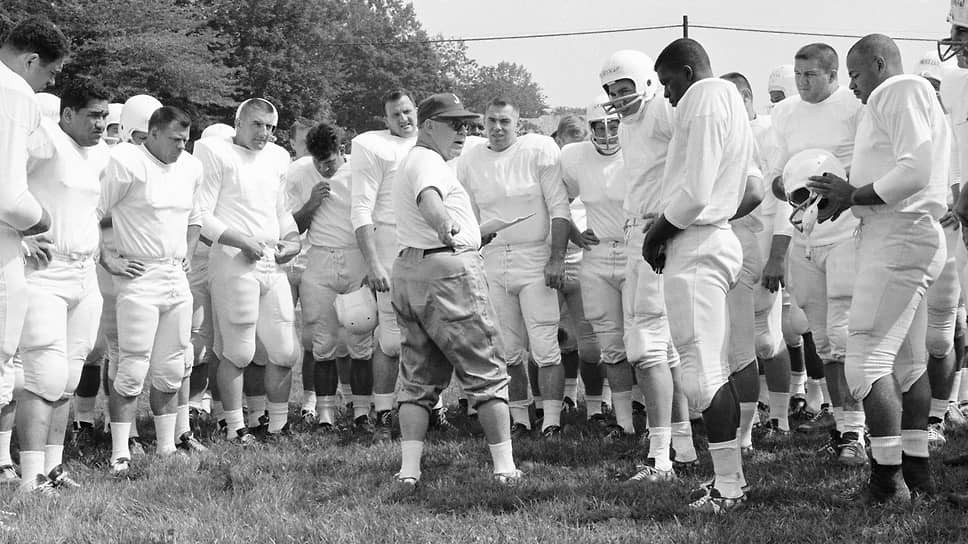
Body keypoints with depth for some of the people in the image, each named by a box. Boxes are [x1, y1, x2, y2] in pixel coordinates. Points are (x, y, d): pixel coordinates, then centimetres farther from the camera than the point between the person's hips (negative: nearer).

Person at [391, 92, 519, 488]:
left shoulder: (408, 163, 22)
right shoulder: (428, 161, -11)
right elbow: (428, 198, -34)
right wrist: (445, 227, -56)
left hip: (407, 270, 10)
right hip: (449, 271, -10)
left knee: (418, 379, 10)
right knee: (487, 372, -2)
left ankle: (409, 469, 2)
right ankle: (504, 466, -1)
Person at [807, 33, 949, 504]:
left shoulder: (902, 92, -9)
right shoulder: (906, 97, 22)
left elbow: (915, 171, -21)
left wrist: (853, 195, -12)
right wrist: (850, 195, 5)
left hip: (898, 237, -11)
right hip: (904, 238, 11)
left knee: (867, 359, -11)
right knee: (907, 362, 14)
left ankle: (888, 478, -11)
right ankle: (916, 470, 20)